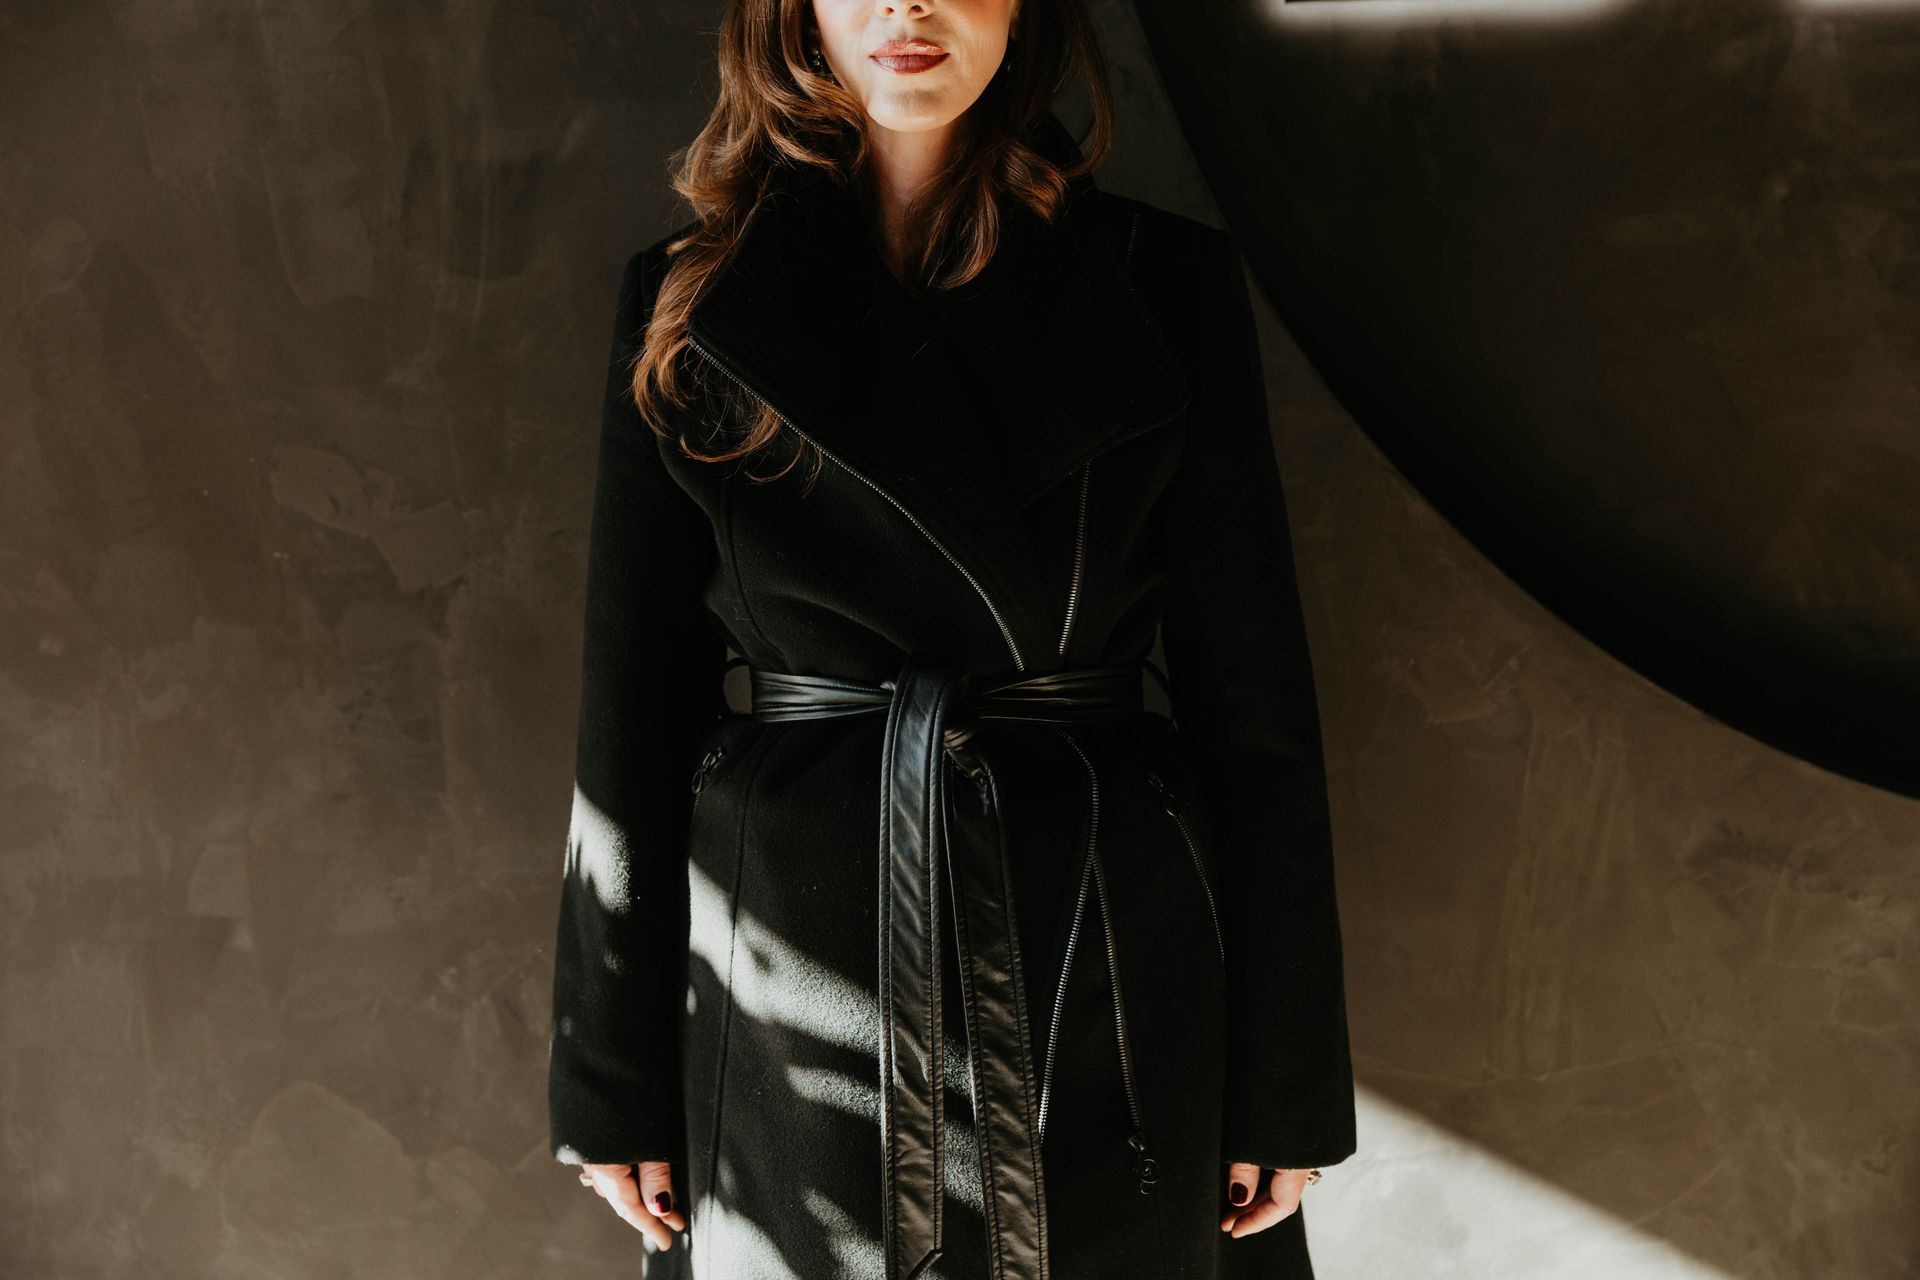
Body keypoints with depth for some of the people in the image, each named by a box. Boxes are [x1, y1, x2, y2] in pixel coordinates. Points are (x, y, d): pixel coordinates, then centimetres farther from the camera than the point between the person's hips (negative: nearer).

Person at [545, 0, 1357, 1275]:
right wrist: (614, 1077, 4)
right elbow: (635, 708, 3)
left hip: (1104, 959, 0)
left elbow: (1253, 697, 0)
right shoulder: (691, 307, 2)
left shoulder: (1168, 285, -1)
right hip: (797, 966, 1)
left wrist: (1287, 1080, -1)